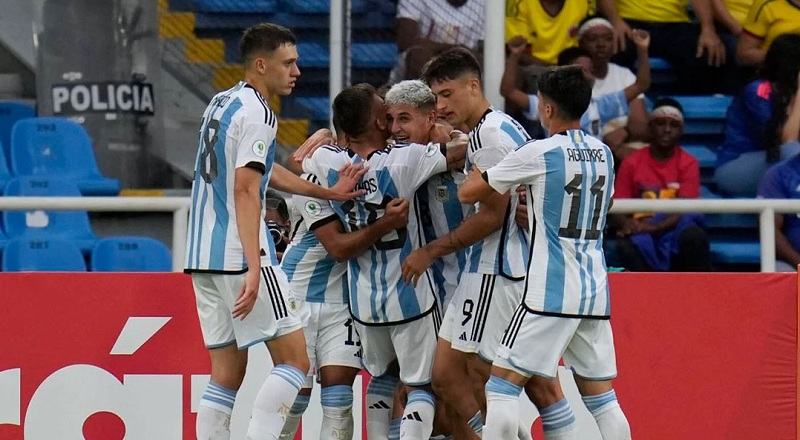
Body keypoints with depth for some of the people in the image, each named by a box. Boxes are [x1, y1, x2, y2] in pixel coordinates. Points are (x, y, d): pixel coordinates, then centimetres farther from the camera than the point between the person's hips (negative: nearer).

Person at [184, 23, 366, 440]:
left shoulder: (221, 104, 17)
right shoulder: (257, 114, -11)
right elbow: (245, 191, -20)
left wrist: (328, 192, 30)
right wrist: (254, 269, -26)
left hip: (203, 257, 9)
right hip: (240, 255, -9)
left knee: (227, 372, 9)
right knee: (294, 359, -6)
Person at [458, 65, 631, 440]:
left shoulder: (538, 153, -10)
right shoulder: (603, 153, 10)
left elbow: (468, 193, -3)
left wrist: (478, 165, 18)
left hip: (551, 295, -7)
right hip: (595, 293, 7)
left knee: (502, 385, -3)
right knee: (600, 397, 10)